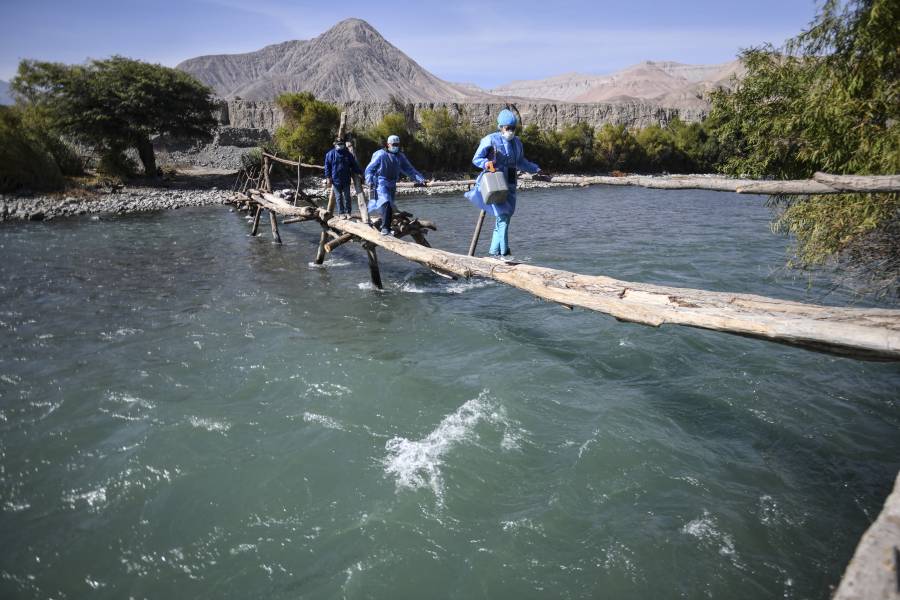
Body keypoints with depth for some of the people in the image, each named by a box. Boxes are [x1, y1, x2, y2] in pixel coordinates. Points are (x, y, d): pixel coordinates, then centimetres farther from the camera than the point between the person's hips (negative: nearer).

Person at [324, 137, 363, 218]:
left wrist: (360, 172, 5)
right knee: (339, 197, 3)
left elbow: (354, 165, 12)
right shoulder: (330, 154, 0)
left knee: (347, 196, 3)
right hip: (336, 180, -2)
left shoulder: (348, 154, 7)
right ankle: (341, 213, 10)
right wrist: (328, 177, -5)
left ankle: (347, 212, 11)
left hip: (346, 180, 2)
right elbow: (327, 166, 1)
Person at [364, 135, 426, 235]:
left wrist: (420, 179, -3)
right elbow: (369, 169, -7)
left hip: (392, 185, 7)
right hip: (381, 183, -7)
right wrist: (370, 182, -22)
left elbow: (409, 169, 9)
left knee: (390, 208, 10)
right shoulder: (380, 155, -8)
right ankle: (385, 229, -26)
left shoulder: (400, 156, 9)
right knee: (386, 204, -25)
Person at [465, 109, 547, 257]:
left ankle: (494, 251, 14)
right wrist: (488, 164, -21)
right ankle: (503, 251, -14)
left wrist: (536, 170, 26)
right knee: (502, 215, -16)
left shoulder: (517, 142, 17)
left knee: (506, 217, 5)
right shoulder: (491, 140, -3)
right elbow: (476, 159, -3)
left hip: (509, 184, 7)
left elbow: (521, 162, 31)